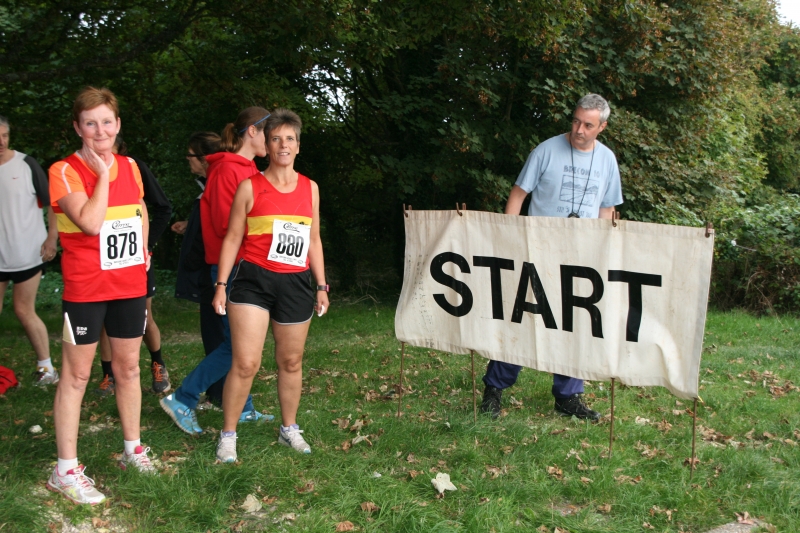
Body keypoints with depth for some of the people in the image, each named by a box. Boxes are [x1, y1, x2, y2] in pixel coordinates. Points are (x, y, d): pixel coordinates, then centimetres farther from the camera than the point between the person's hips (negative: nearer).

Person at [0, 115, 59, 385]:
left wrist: (52, 237, -8)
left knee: (24, 312, 0)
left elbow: (51, 202, -1)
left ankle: (46, 367, 14)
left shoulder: (26, 164, -6)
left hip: (27, 254, -3)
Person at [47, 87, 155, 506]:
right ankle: (66, 470, 8)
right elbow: (90, 222, -25)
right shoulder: (65, 171, -11)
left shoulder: (130, 167, 6)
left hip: (130, 285, 5)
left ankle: (132, 449, 30)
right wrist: (102, 173, -18)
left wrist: (141, 252, 10)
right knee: (76, 375, 1)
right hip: (85, 287, -5)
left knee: (128, 367, 15)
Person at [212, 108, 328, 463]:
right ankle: (228, 435, 5)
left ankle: (289, 428, 29)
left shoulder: (310, 188, 11)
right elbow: (232, 238, 2)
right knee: (246, 363, -9)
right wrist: (221, 285, -5)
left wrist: (321, 287, 14)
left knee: (291, 362, 12)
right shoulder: (250, 187, 1)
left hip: (295, 284, 4)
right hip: (254, 280, -3)